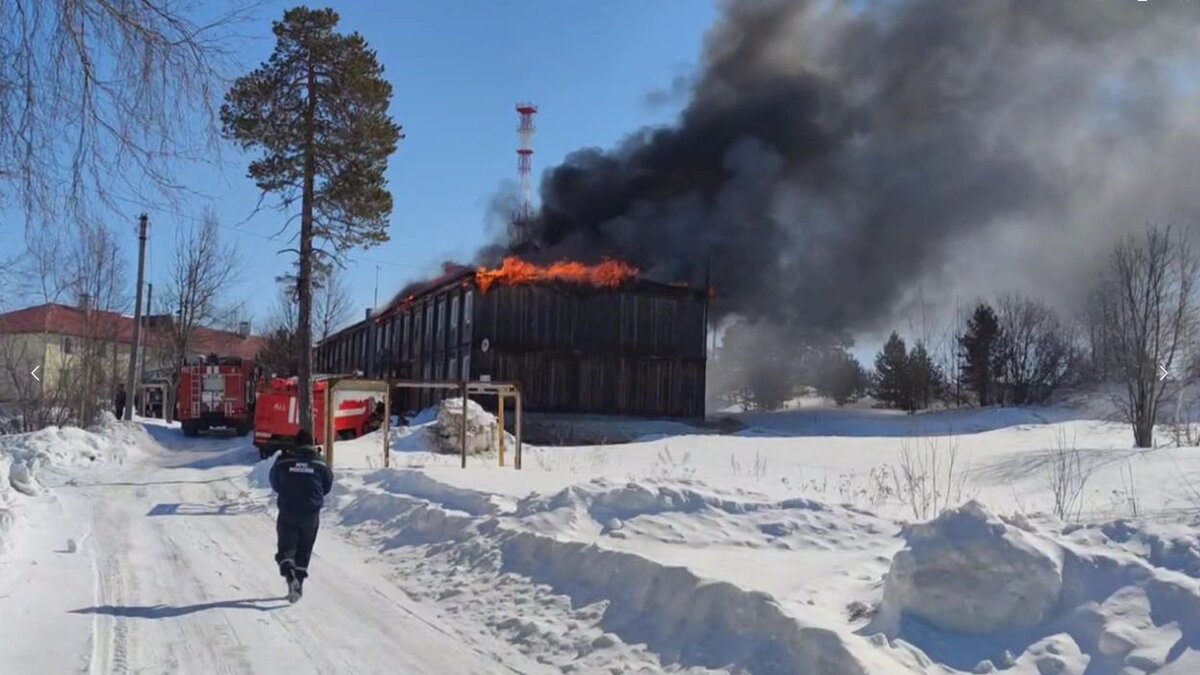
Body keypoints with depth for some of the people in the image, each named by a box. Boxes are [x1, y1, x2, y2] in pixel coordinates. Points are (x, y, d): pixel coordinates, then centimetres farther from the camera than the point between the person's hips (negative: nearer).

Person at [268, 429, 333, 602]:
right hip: (311, 514, 1)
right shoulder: (320, 463, -2)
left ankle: (289, 572, -24)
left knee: (286, 547, 4)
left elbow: (274, 484, 10)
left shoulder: (283, 461, -2)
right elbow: (327, 486, 8)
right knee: (304, 549, 14)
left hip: (287, 512, -1)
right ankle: (298, 583, 12)